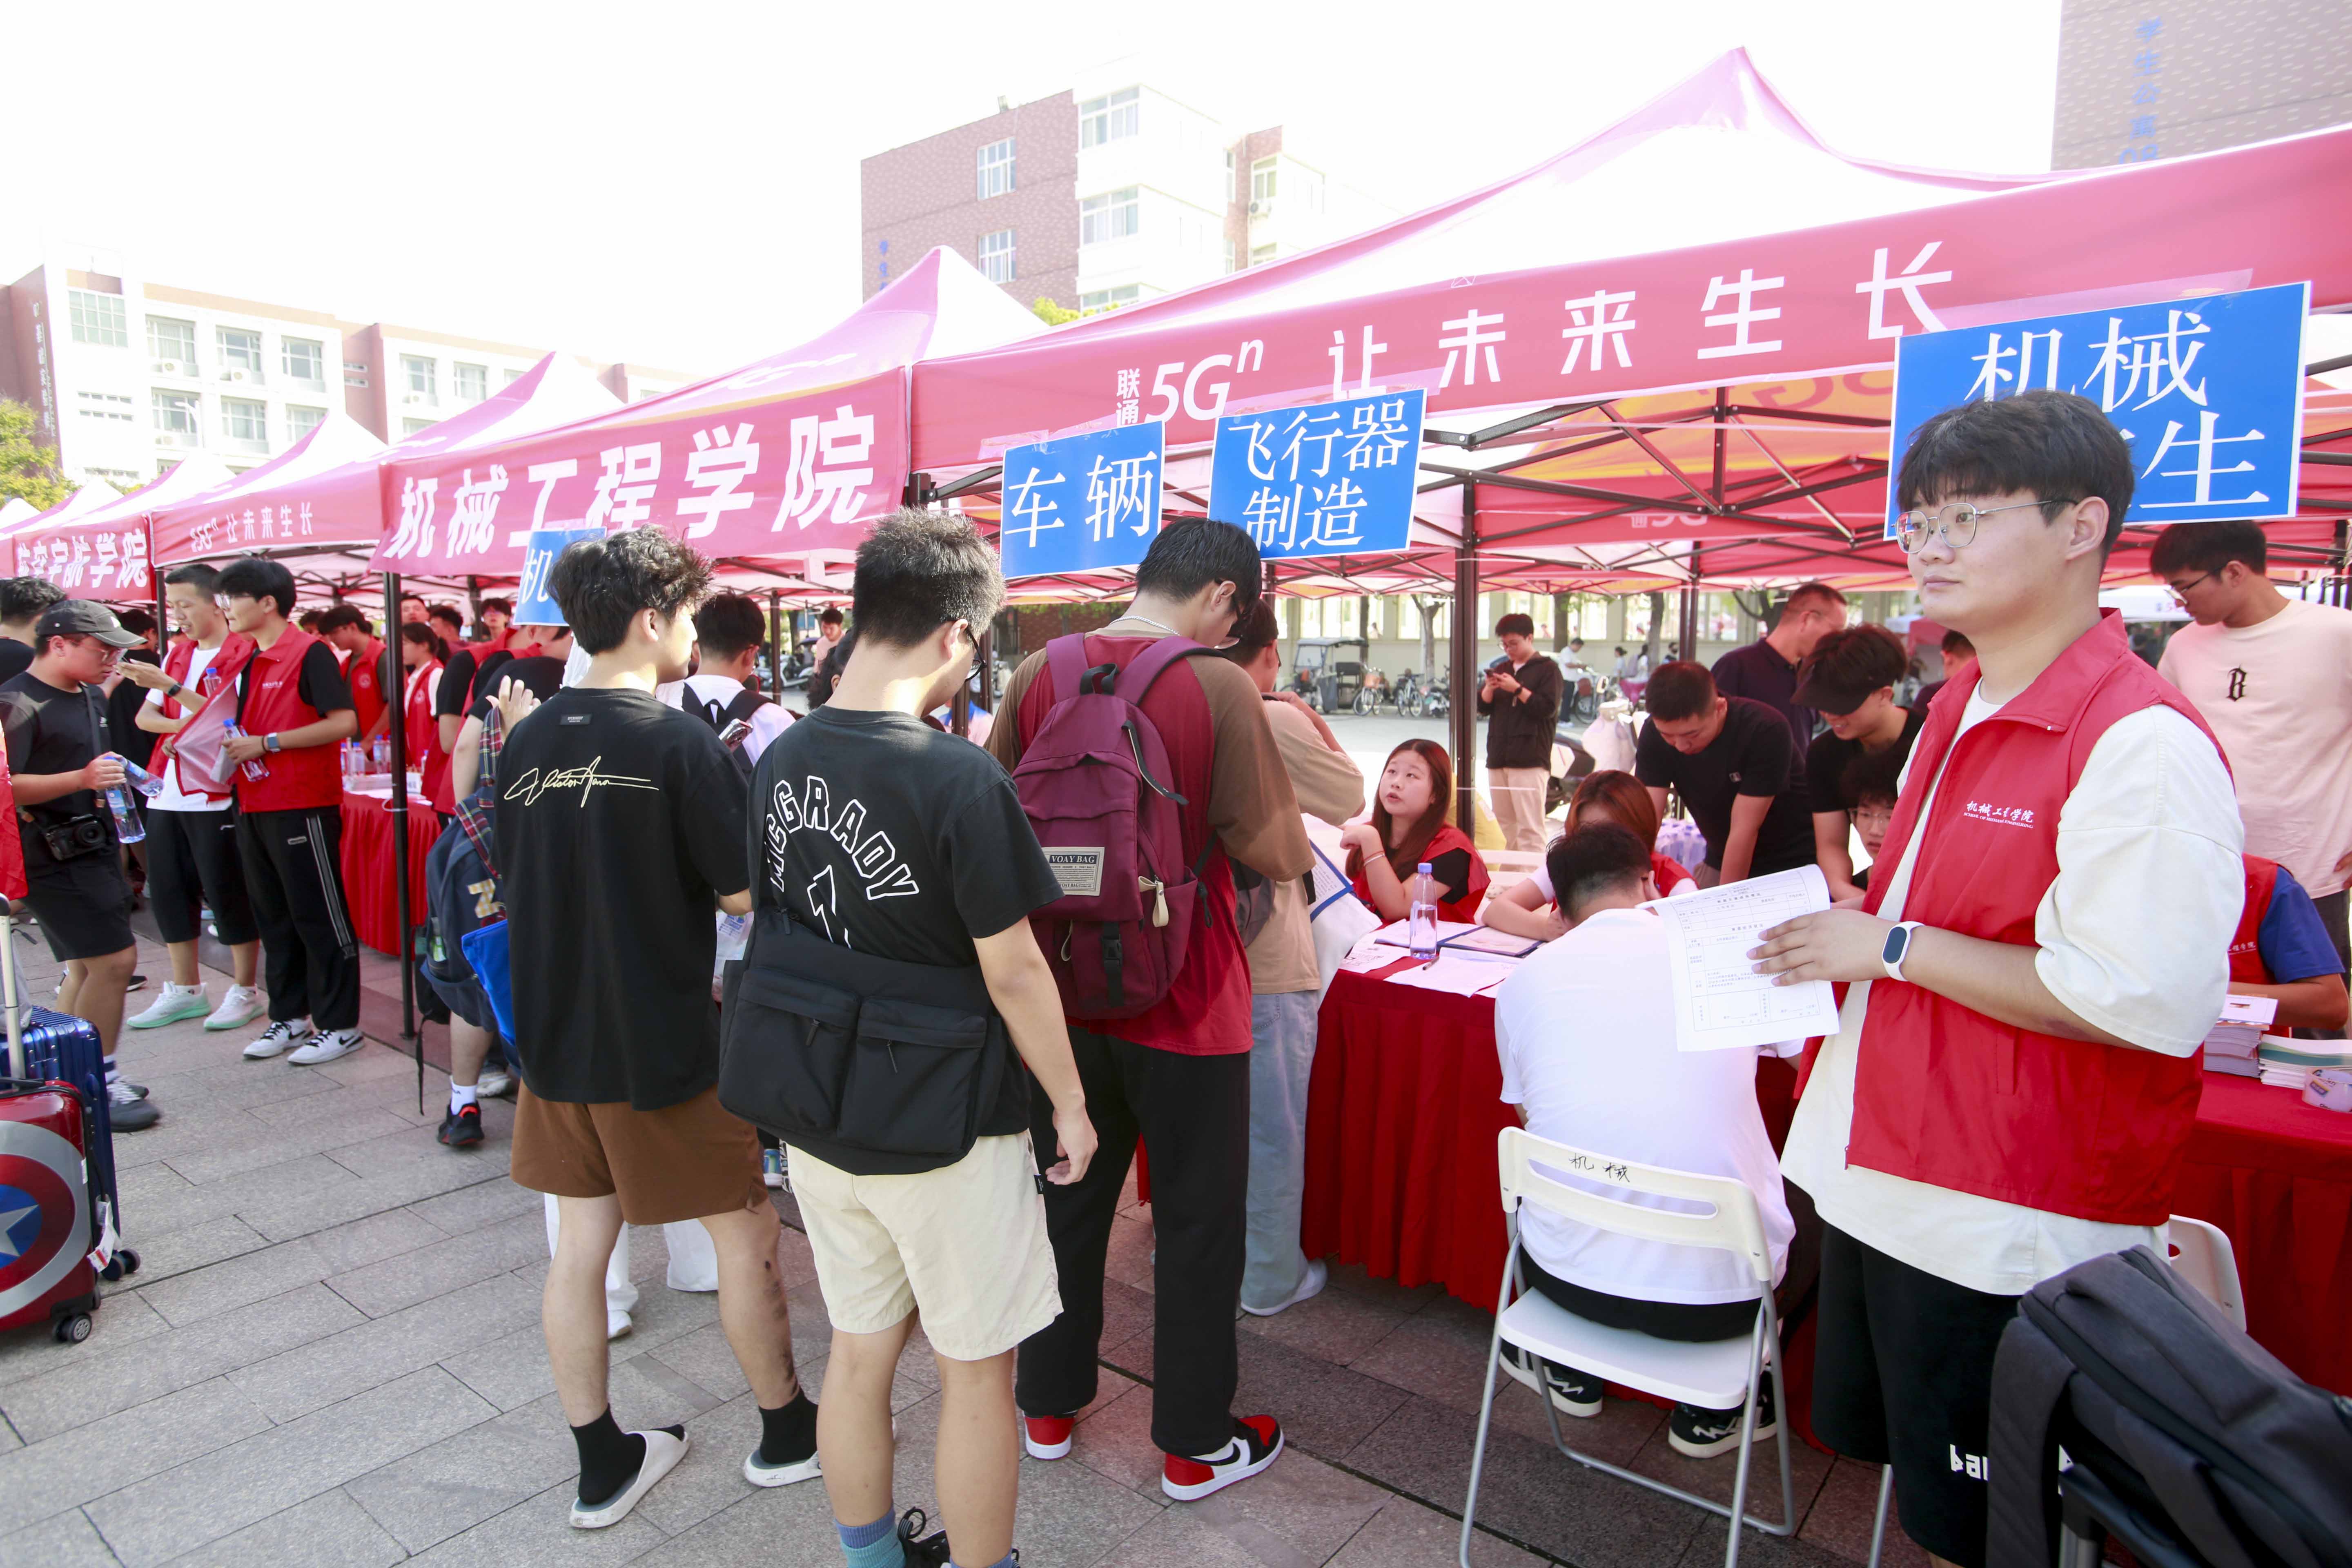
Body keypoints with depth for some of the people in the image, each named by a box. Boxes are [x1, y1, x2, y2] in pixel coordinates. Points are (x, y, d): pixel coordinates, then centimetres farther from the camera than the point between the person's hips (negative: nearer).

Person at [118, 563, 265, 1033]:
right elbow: (144, 716, 12)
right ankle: (185, 990, 24)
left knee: (228, 893, -1)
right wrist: (176, 725, -8)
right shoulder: (178, 654, 15)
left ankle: (245, 991, 11)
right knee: (169, 890, 12)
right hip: (168, 794, 8)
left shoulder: (243, 654, -8)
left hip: (217, 796, -8)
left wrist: (170, 688, -22)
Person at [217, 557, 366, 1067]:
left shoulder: (308, 653, -11)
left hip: (303, 807, -9)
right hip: (255, 807, 9)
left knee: (320, 918, -2)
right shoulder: (246, 662, 15)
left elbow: (344, 722, -20)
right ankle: (289, 1017, 26)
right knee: (273, 917, 15)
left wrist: (267, 743, -19)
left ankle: (340, 1025, 7)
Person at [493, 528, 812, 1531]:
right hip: (665, 1047, -6)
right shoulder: (678, 741, -18)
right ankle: (786, 1430, 29)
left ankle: (603, 1466, 30)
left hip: (555, 1039, 6)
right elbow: (746, 895, -17)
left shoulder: (527, 740, 1)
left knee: (580, 1245, 15)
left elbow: (514, 886, 11)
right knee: (744, 1234, 11)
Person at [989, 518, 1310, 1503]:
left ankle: (1049, 1407, 39)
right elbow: (1276, 855, -16)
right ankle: (1193, 1445, 30)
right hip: (1183, 1004, -4)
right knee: (1199, 1225, 13)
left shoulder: (1038, 674, -4)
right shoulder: (1219, 689, -17)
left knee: (1069, 1202, 21)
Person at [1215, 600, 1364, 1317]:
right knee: (1272, 1126, 8)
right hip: (1268, 962, -6)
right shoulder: (1278, 720, -16)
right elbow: (1349, 797, -3)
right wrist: (1316, 722, 9)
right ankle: (1270, 1278, 21)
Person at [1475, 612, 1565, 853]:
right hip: (1498, 758, 7)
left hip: (1530, 760, -6)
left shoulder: (1548, 670, 2)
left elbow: (1548, 708, -11)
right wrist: (1489, 688, -3)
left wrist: (1517, 689, -15)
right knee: (1504, 824, 9)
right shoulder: (1501, 669, 20)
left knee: (1530, 827, -11)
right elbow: (1482, 707, 16)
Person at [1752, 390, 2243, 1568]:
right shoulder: (1959, 712, 9)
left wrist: (1891, 947, -21)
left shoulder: (2140, 745, -20)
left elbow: (2143, 1002, -26)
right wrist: (1836, 932, 6)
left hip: (2006, 1226, -9)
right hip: (1883, 1173, 9)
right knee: (1872, 1432, 25)